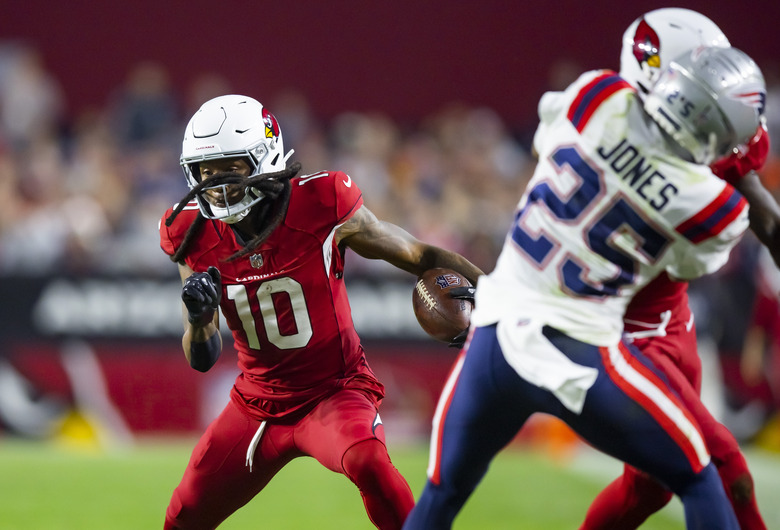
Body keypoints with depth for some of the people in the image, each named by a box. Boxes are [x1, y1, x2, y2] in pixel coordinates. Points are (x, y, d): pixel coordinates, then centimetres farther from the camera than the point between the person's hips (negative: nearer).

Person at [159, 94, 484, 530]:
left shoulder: (321, 207, -18)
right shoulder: (196, 234, -6)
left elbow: (421, 257, -6)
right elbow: (202, 359, -3)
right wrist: (199, 316, -25)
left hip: (335, 392, -4)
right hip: (257, 406, 4)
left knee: (367, 461, -36)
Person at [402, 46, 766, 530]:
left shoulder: (599, 97, -9)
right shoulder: (713, 206, -11)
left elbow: (546, 139, 14)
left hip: (495, 339, 3)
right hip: (581, 357, -3)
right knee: (696, 481, 16)